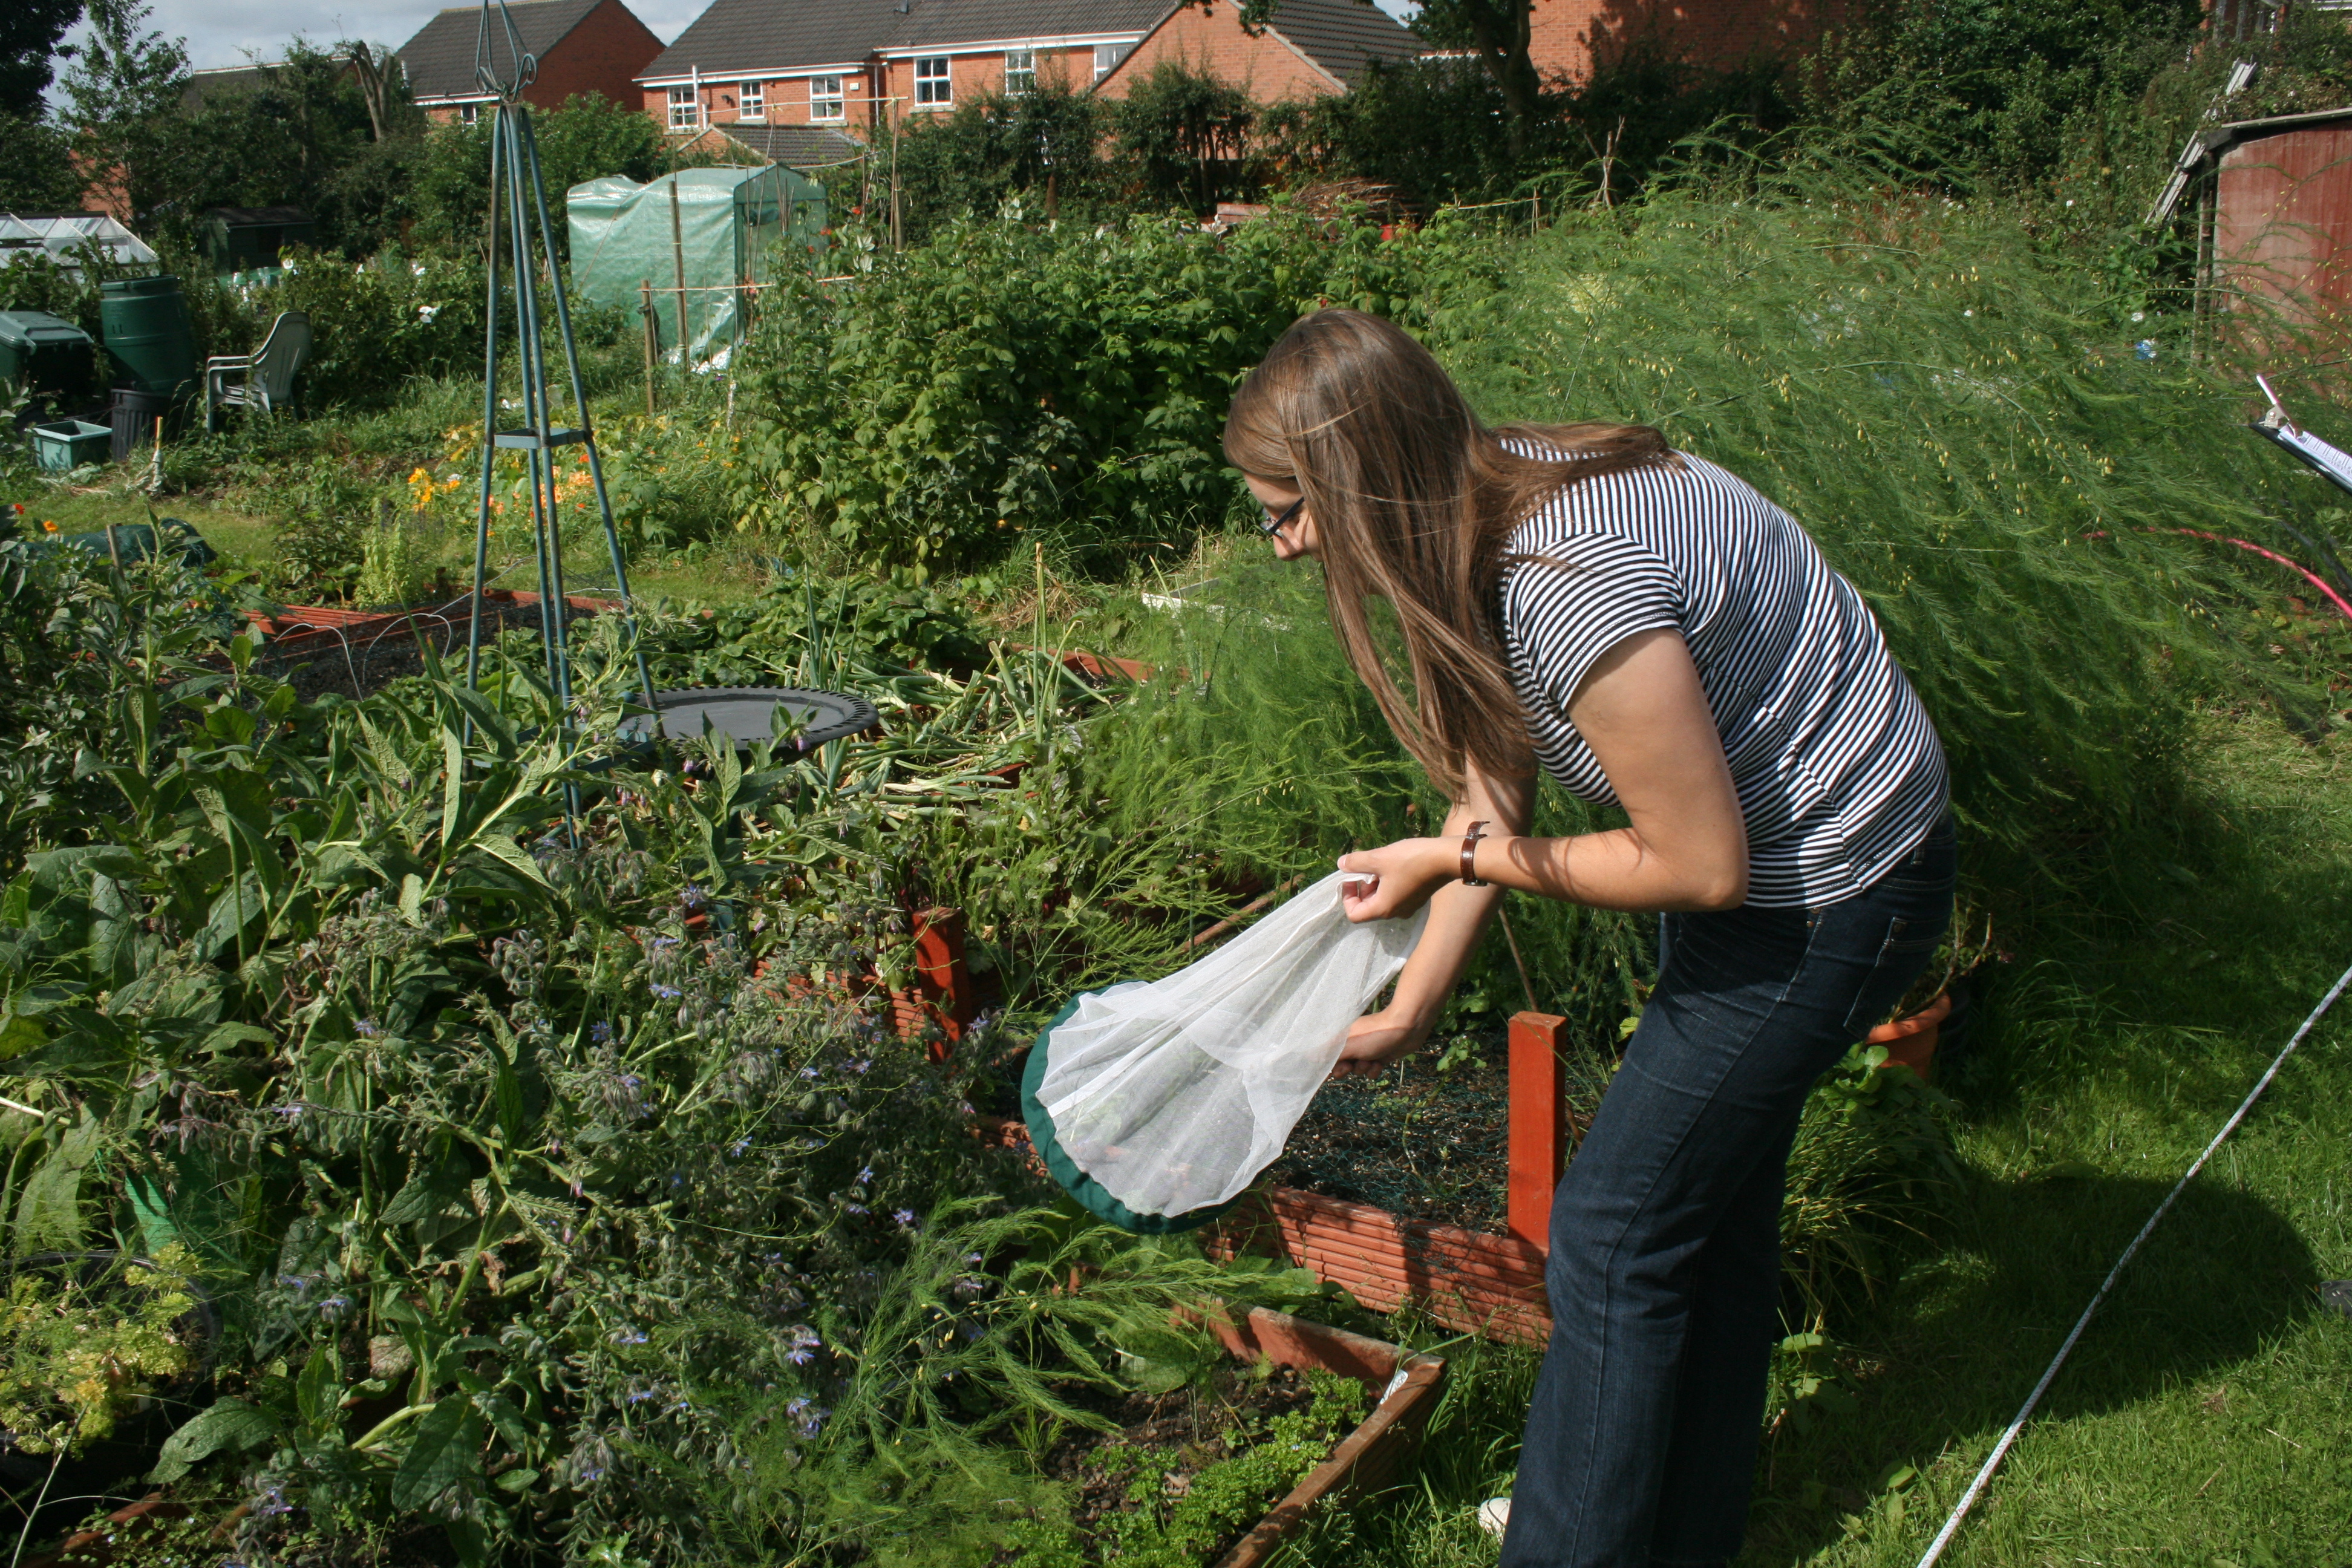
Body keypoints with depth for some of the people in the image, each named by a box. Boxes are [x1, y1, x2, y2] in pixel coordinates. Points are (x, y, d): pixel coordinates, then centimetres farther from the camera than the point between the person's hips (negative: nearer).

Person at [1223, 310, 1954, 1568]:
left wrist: (1458, 861, -16)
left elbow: (1702, 866, -26)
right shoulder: (1486, 524, -4)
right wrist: (1410, 1009, 10)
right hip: (1765, 860, 9)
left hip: (1828, 895, -9)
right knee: (1713, 1198, 21)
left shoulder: (1572, 583, -34)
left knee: (1619, 1226, 0)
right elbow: (1493, 793, 6)